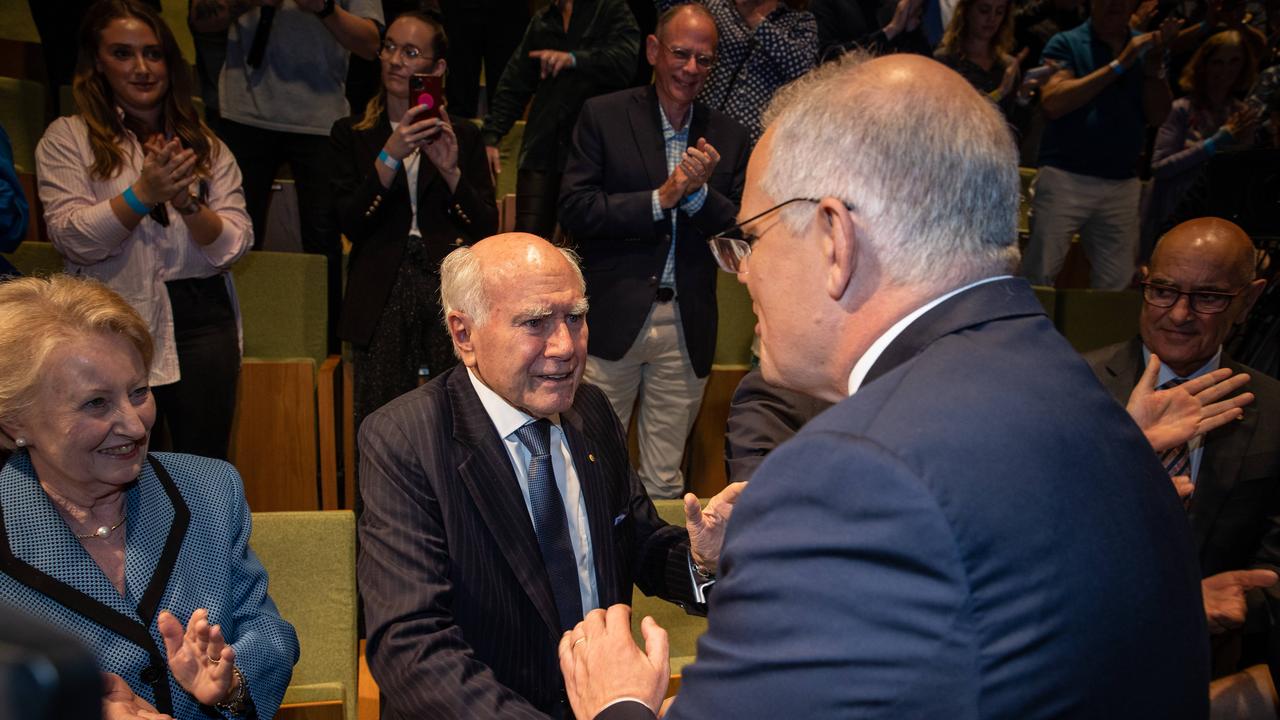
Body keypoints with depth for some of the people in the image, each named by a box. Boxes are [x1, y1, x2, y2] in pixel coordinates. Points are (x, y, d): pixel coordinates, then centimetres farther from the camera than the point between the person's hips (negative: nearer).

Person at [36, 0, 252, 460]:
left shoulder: (205, 143, 10)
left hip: (201, 322, 2)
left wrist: (188, 201, -16)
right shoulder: (66, 138, 4)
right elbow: (72, 240, -8)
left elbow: (233, 248, 1)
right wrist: (144, 192, -19)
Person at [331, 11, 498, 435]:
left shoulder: (462, 137, 12)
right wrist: (390, 156, -12)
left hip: (450, 289, 0)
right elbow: (349, 223, -2)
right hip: (382, 298, 0)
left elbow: (488, 228, 5)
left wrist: (451, 170, -10)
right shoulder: (352, 135, 11)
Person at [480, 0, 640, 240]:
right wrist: (491, 137, 10)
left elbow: (628, 59, -12)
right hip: (542, 151, 4)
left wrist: (573, 58, -23)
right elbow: (514, 84, 19)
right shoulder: (541, 21, 21)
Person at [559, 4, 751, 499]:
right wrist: (661, 198, -14)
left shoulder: (729, 138, 7)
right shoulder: (603, 116, 1)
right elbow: (574, 211, -8)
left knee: (665, 479, 12)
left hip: (686, 328, 2)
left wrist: (699, 192, -13)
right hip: (612, 317, -2)